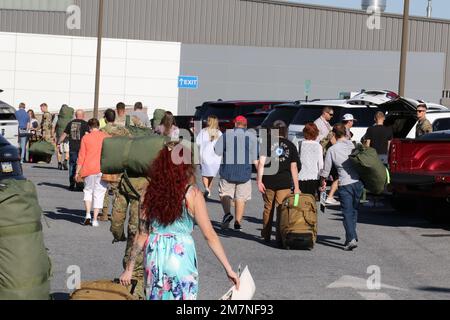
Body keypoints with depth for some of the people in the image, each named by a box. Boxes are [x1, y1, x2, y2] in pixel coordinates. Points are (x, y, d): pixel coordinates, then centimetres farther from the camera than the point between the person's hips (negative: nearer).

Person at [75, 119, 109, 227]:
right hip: (102, 169, 0)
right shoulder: (106, 137, 4)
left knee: (88, 190, 17)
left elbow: (81, 156, 0)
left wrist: (77, 172, 4)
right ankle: (95, 219, 2)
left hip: (89, 169, 0)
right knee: (99, 193, 6)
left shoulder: (86, 138, 1)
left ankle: (88, 214, 1)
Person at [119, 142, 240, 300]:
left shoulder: (152, 191, -2)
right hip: (181, 257, -3)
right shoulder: (192, 194, -11)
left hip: (154, 257, 3)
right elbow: (209, 235, -10)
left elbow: (142, 234, 0)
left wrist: (129, 268, 8)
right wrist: (228, 269, -5)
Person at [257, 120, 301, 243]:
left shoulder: (267, 143, 1)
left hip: (268, 182, 0)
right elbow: (294, 167, 4)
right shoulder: (291, 146, 4)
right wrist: (296, 187, 6)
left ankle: (266, 235, 22)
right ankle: (280, 236, 1)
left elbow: (261, 163, -7)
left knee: (268, 208, 13)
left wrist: (259, 180, -7)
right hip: (284, 182, 0)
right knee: (282, 209, 3)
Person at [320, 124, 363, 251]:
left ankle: (352, 239, -14)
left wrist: (323, 181, 22)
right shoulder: (354, 145, 4)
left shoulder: (332, 150, -1)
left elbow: (326, 169, 5)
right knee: (354, 211, 15)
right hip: (358, 182, 3)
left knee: (347, 212, -1)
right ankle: (351, 237, 20)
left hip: (345, 184, -3)